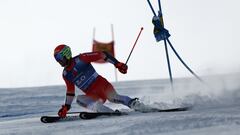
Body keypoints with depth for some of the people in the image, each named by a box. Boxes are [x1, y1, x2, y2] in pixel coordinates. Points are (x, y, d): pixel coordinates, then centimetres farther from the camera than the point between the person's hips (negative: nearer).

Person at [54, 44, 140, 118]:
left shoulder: (80, 59, -7)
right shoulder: (65, 74, 12)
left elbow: (101, 55, -9)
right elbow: (70, 91, 25)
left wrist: (117, 64, -17)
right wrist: (66, 107, 19)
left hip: (102, 84, -5)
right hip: (92, 95, 5)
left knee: (113, 98, -35)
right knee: (80, 99, -26)